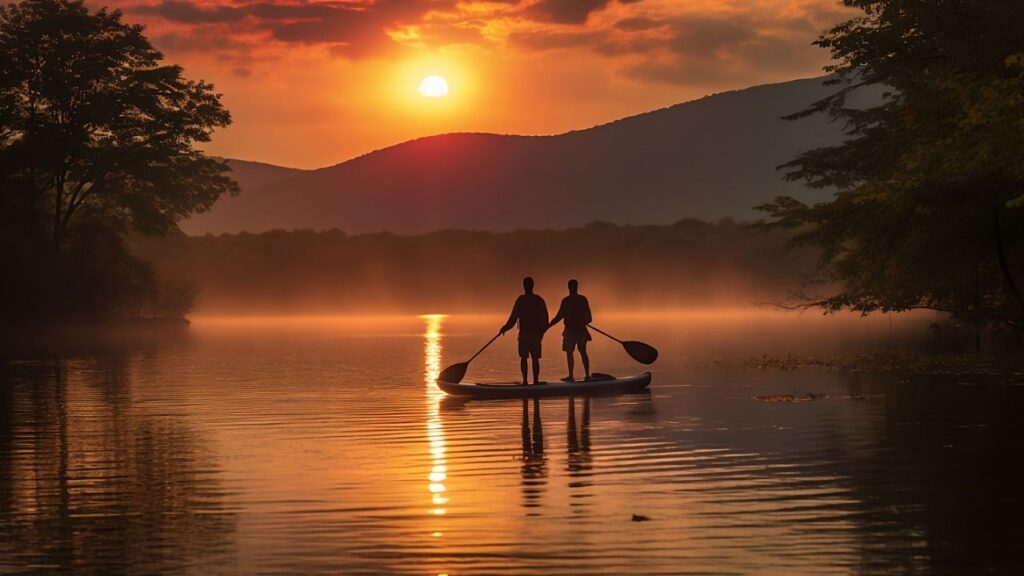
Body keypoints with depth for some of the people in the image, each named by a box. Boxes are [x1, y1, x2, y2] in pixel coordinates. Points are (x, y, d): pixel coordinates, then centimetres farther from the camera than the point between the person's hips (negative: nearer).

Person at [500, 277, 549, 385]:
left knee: (523, 357, 4)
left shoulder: (521, 300, -6)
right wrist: (541, 331, 12)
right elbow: (545, 319, 3)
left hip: (523, 333, -2)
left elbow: (514, 317, -7)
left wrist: (505, 328, 6)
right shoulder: (539, 300, 2)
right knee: (535, 358, 5)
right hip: (536, 334, 2)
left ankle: (525, 380, -4)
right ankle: (535, 380, 0)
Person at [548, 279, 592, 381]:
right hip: (581, 330, 5)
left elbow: (559, 316, -10)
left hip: (570, 330, -5)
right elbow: (589, 318, 5)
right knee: (583, 352, 12)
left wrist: (548, 326, -2)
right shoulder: (583, 299, 2)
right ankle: (587, 375, 10)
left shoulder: (566, 301, -10)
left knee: (569, 353, -1)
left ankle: (571, 376, -7)